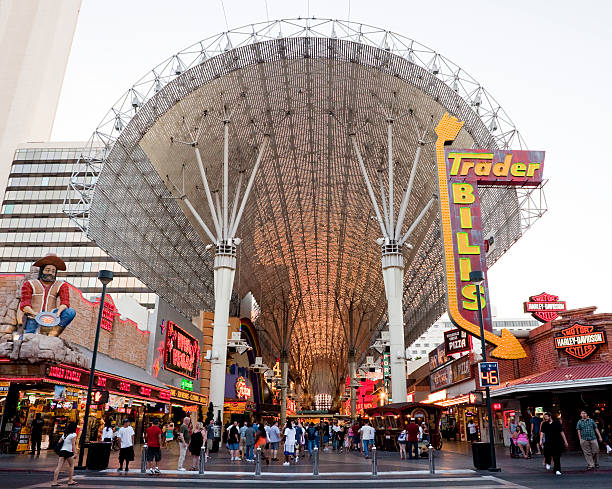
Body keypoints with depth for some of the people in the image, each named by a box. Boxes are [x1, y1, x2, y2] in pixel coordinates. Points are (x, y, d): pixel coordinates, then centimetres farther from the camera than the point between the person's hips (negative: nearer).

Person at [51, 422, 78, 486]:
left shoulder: (64, 434, 18)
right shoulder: (73, 434, -3)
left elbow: (59, 442, 15)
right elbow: (73, 444, -10)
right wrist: (75, 453, -10)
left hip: (62, 450, 6)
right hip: (68, 451, -6)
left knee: (59, 467, 1)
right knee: (71, 465, 10)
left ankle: (54, 482, -6)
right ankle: (70, 481, 13)